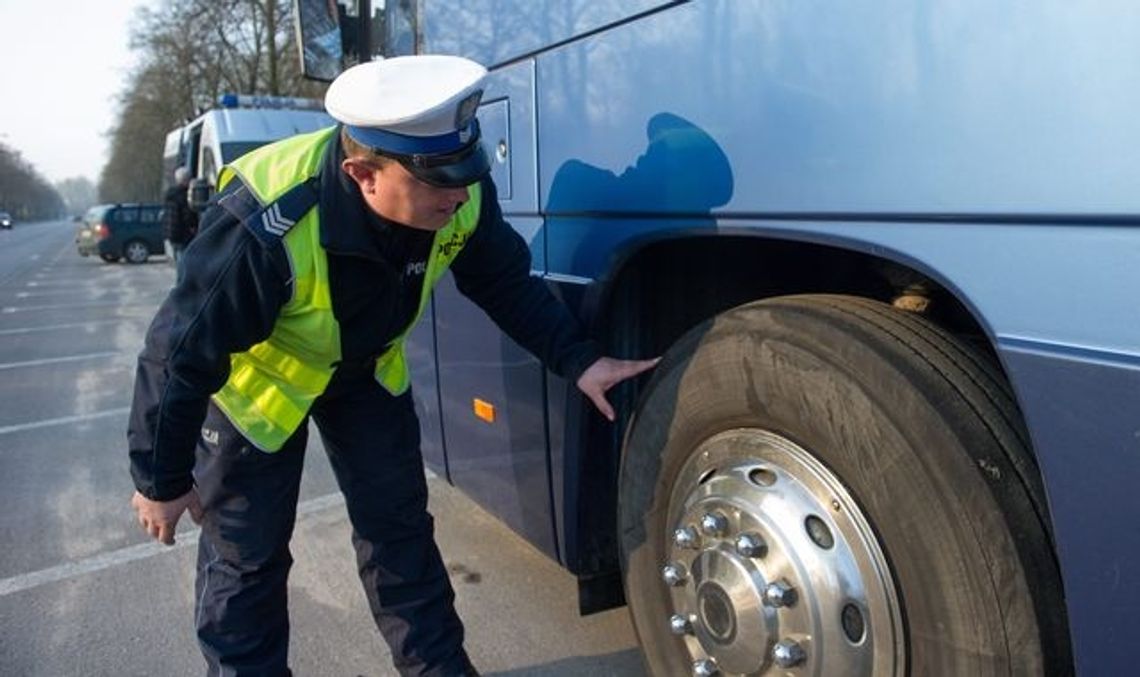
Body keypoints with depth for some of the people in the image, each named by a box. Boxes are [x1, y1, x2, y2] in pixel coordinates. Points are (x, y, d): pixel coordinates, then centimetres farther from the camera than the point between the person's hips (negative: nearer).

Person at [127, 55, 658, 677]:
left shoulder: (461, 198, -26)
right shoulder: (266, 230, -40)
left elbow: (509, 285, -8)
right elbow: (181, 354, -28)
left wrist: (578, 361, -18)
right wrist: (162, 481, -16)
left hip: (367, 365, 5)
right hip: (254, 375, -4)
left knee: (400, 523, 10)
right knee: (247, 554, 2)